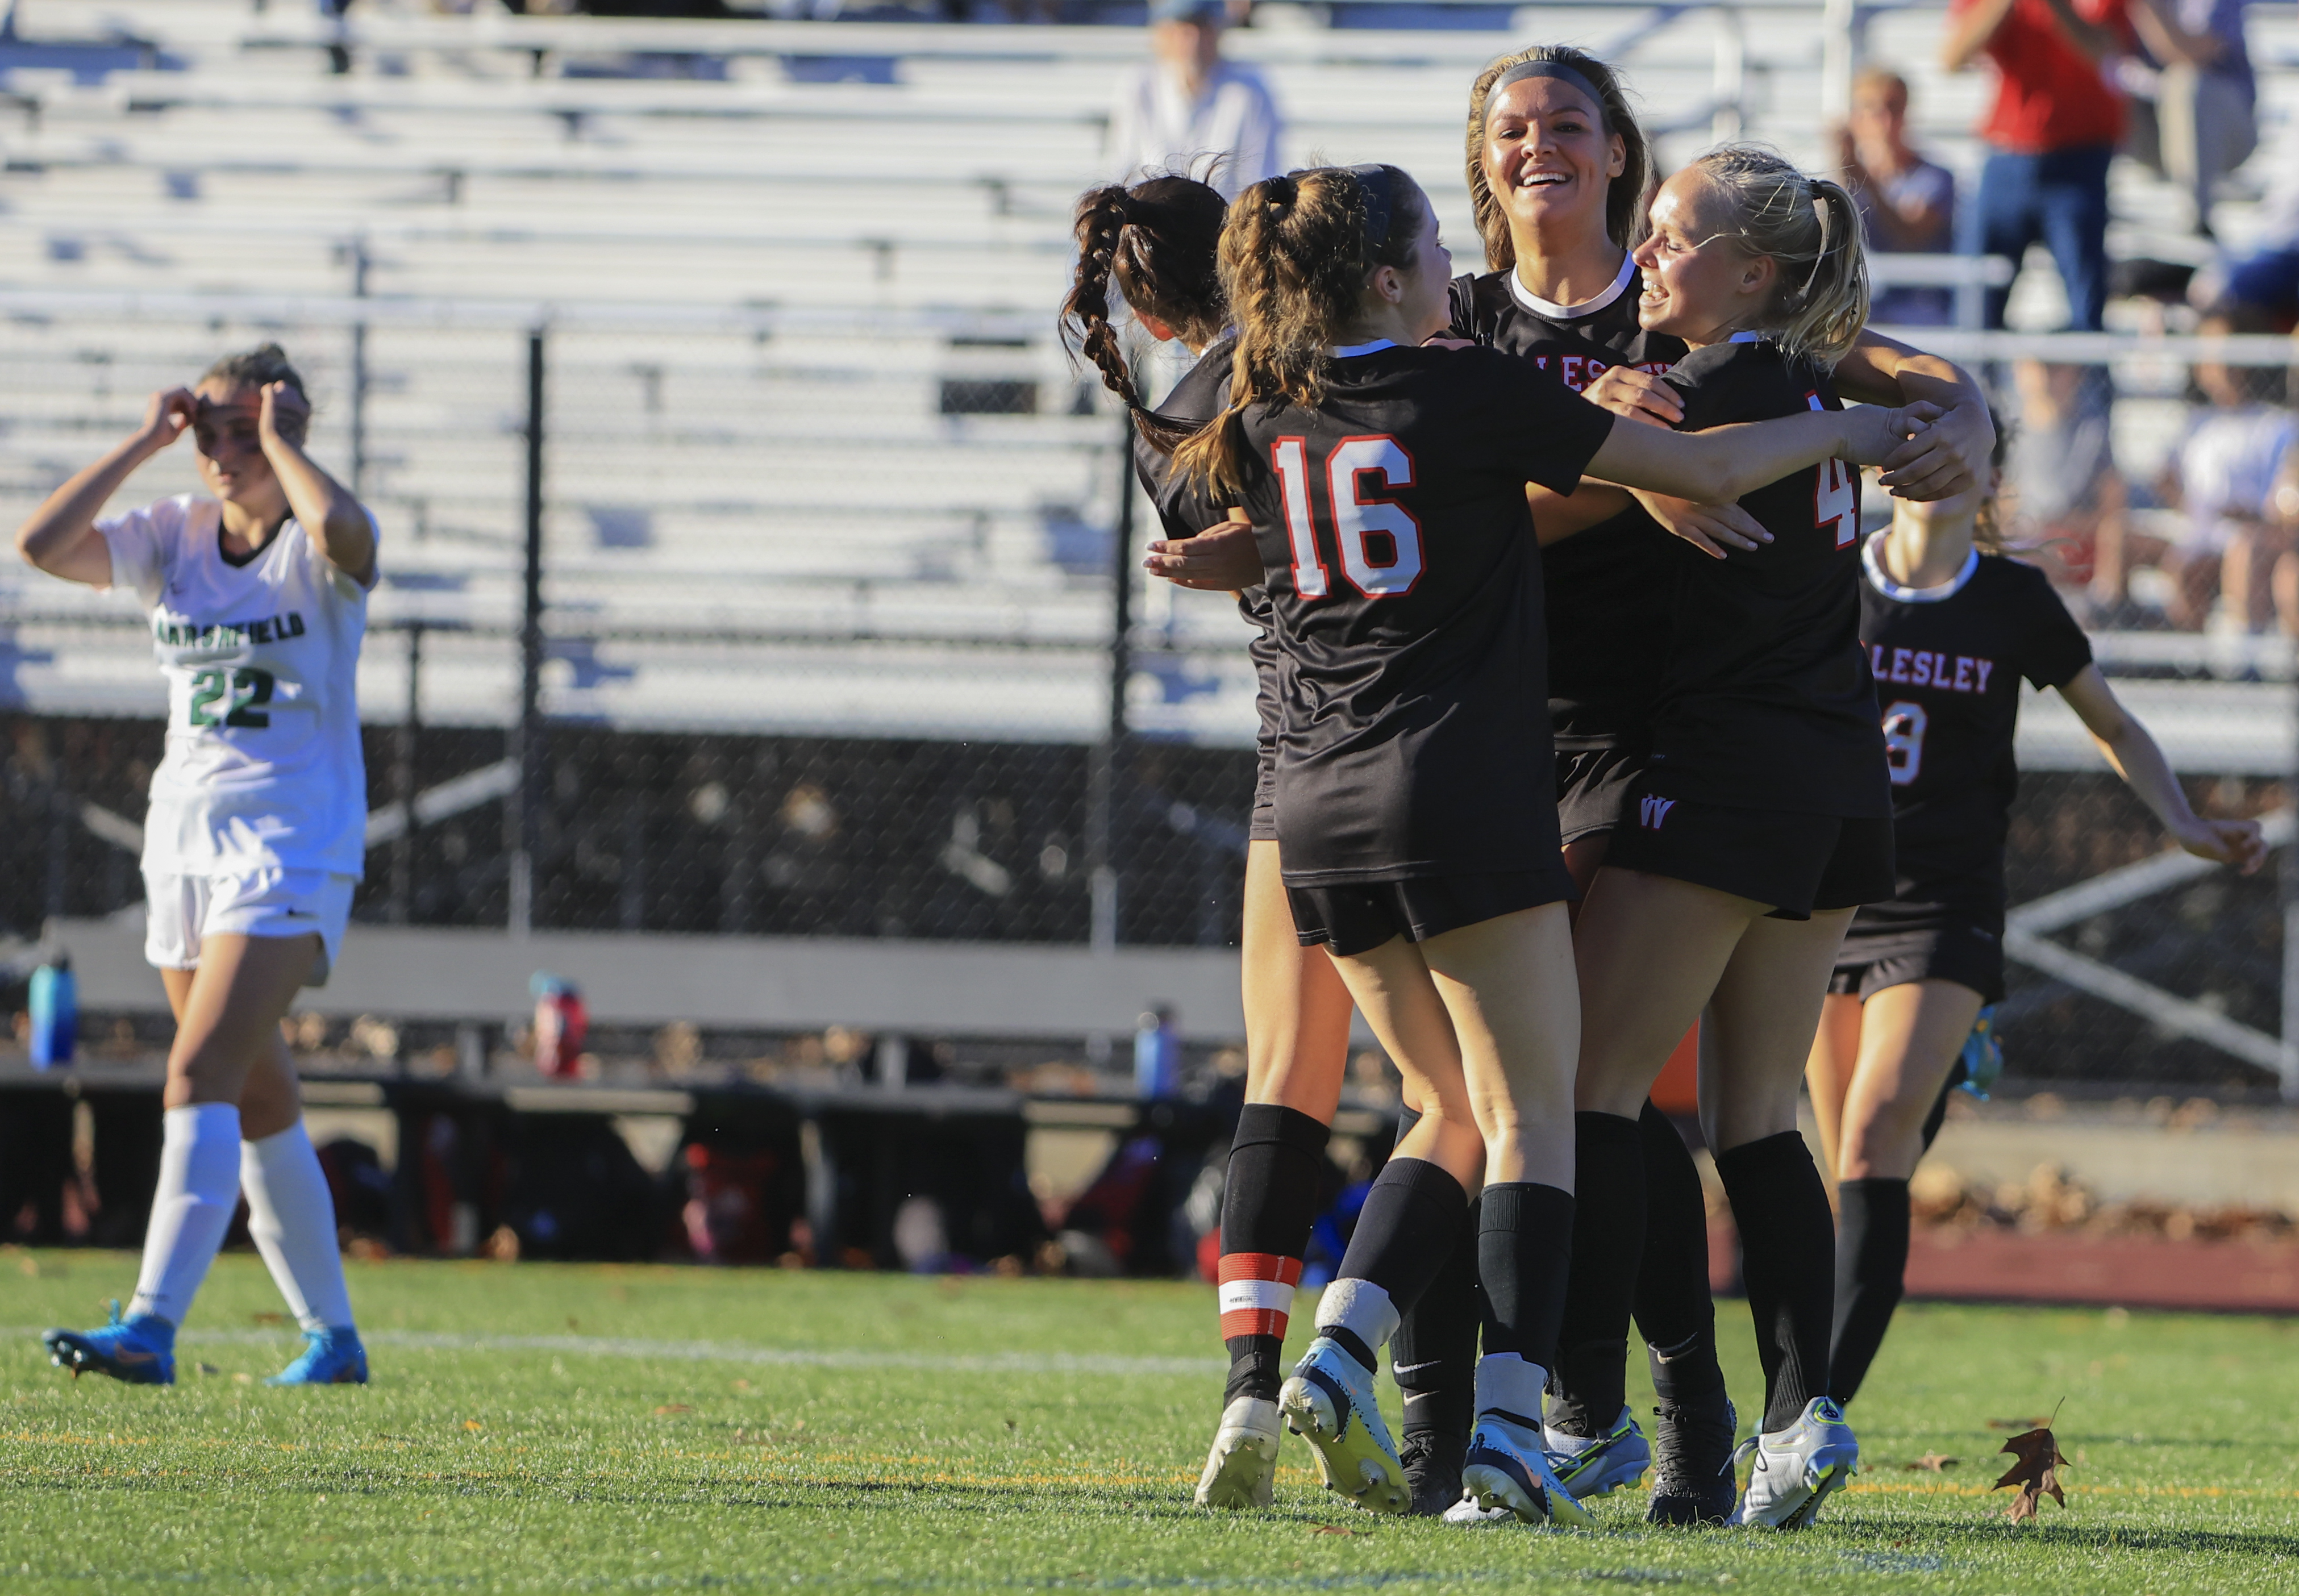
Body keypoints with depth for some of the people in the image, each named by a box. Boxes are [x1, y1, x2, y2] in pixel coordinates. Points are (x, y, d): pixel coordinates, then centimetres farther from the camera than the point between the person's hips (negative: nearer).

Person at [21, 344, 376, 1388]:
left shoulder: (316, 550, -8)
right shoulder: (172, 538, 6)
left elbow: (342, 534, -34)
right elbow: (42, 544, -8)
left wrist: (278, 442, -18)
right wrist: (145, 442, -8)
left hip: (292, 847, -7)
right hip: (184, 837, 7)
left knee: (203, 1074, -20)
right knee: (258, 1102, 12)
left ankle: (153, 1326, -28)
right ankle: (332, 1334, 23)